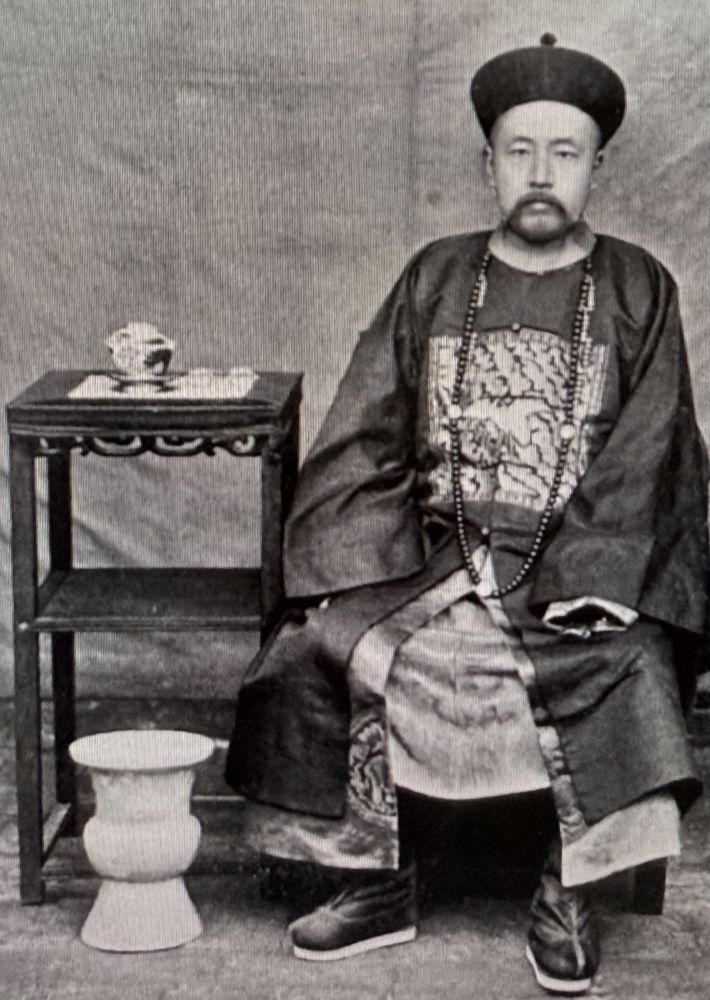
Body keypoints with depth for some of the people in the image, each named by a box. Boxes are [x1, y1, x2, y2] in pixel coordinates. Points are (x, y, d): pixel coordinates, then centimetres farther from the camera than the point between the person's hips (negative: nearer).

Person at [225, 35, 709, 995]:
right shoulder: (436, 279, 10)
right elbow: (365, 436, 5)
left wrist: (588, 585, -18)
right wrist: (346, 570, -10)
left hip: (574, 566, -2)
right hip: (434, 551, 2)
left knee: (624, 672, -31)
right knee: (314, 653, -19)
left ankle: (566, 897, -9)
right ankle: (381, 884, -3)